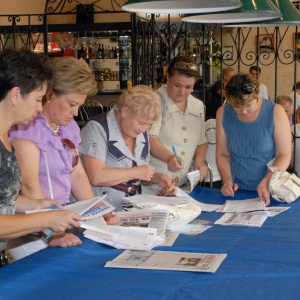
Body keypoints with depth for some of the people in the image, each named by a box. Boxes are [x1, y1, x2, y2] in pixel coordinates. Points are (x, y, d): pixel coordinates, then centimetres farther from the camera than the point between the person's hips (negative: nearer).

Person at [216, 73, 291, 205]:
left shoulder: (275, 112, -4)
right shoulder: (223, 113, 2)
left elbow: (284, 155, -5)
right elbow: (222, 154, 7)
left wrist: (266, 182, -18)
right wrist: (227, 181, -9)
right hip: (237, 190, 2)